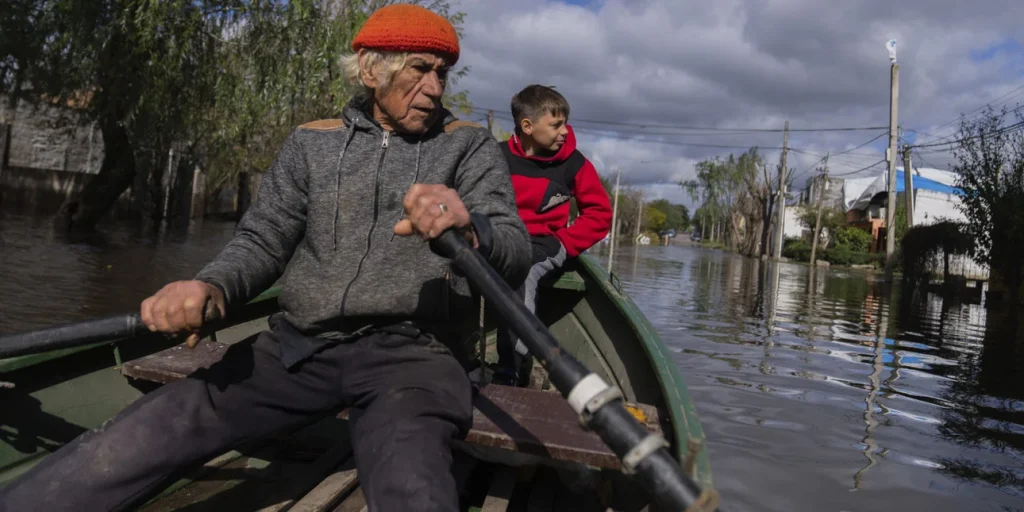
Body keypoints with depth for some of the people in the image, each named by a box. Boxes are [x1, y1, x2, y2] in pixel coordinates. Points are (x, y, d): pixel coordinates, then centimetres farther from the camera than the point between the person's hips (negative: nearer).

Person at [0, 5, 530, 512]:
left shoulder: (470, 147, 5)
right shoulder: (312, 143, 13)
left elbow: (514, 255, -7)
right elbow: (262, 241, 11)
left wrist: (468, 230, -31)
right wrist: (209, 287, -12)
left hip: (409, 351, -2)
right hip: (299, 345, 3)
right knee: (131, 444, -15)